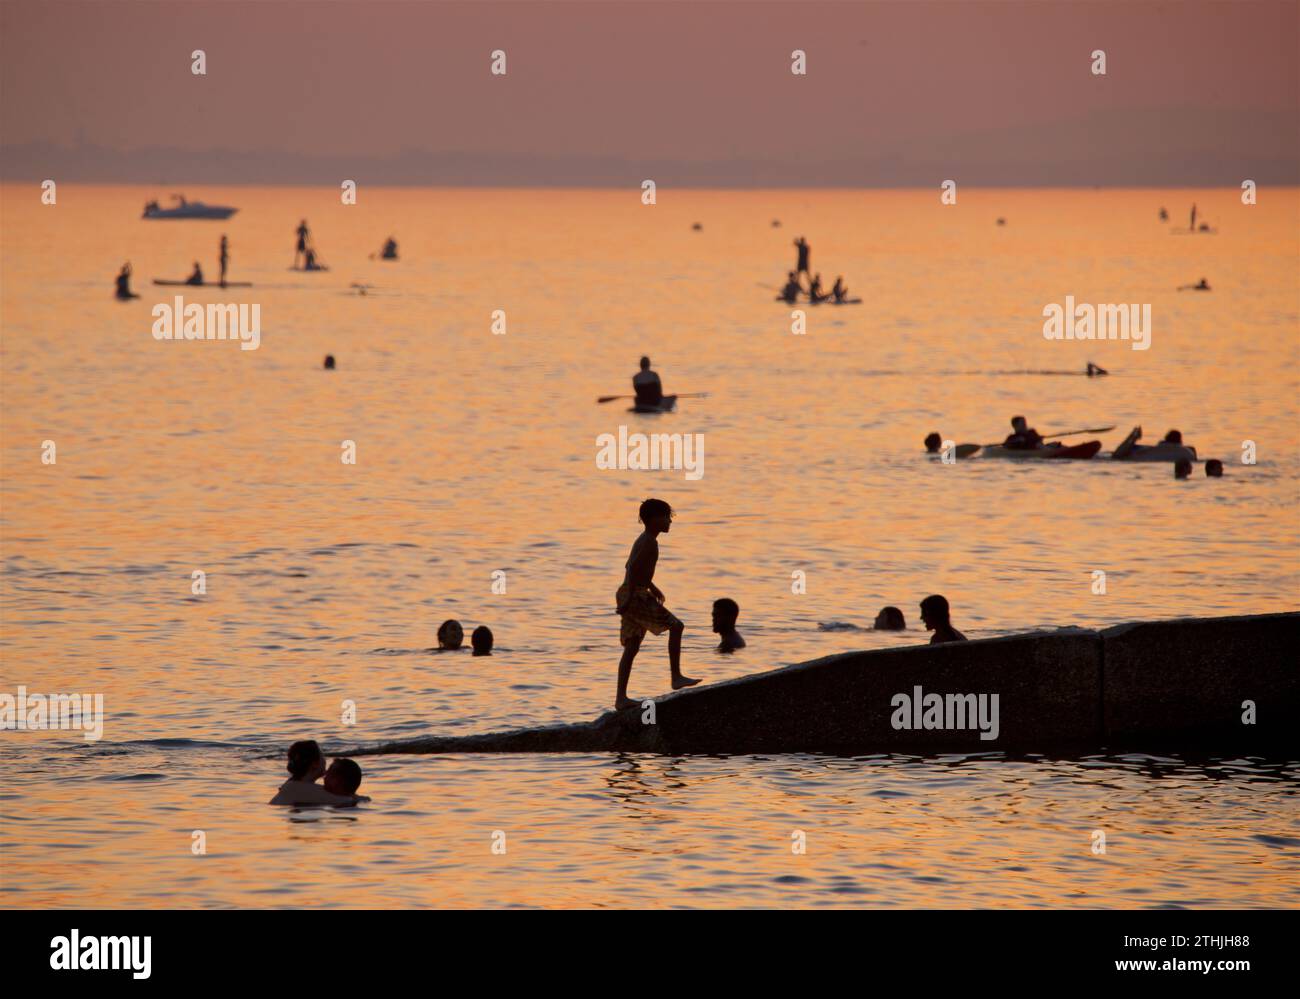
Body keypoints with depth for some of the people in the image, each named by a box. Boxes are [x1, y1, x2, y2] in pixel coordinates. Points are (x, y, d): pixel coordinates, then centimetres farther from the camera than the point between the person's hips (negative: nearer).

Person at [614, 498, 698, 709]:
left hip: (628, 595, 10)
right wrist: (630, 598, -27)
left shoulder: (643, 540, 18)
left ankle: (621, 698, 8)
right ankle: (676, 677, -10)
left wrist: (652, 587, 34)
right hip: (636, 596, -10)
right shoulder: (649, 543, -14)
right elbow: (633, 568, -24)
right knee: (675, 626, -9)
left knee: (632, 648, 10)